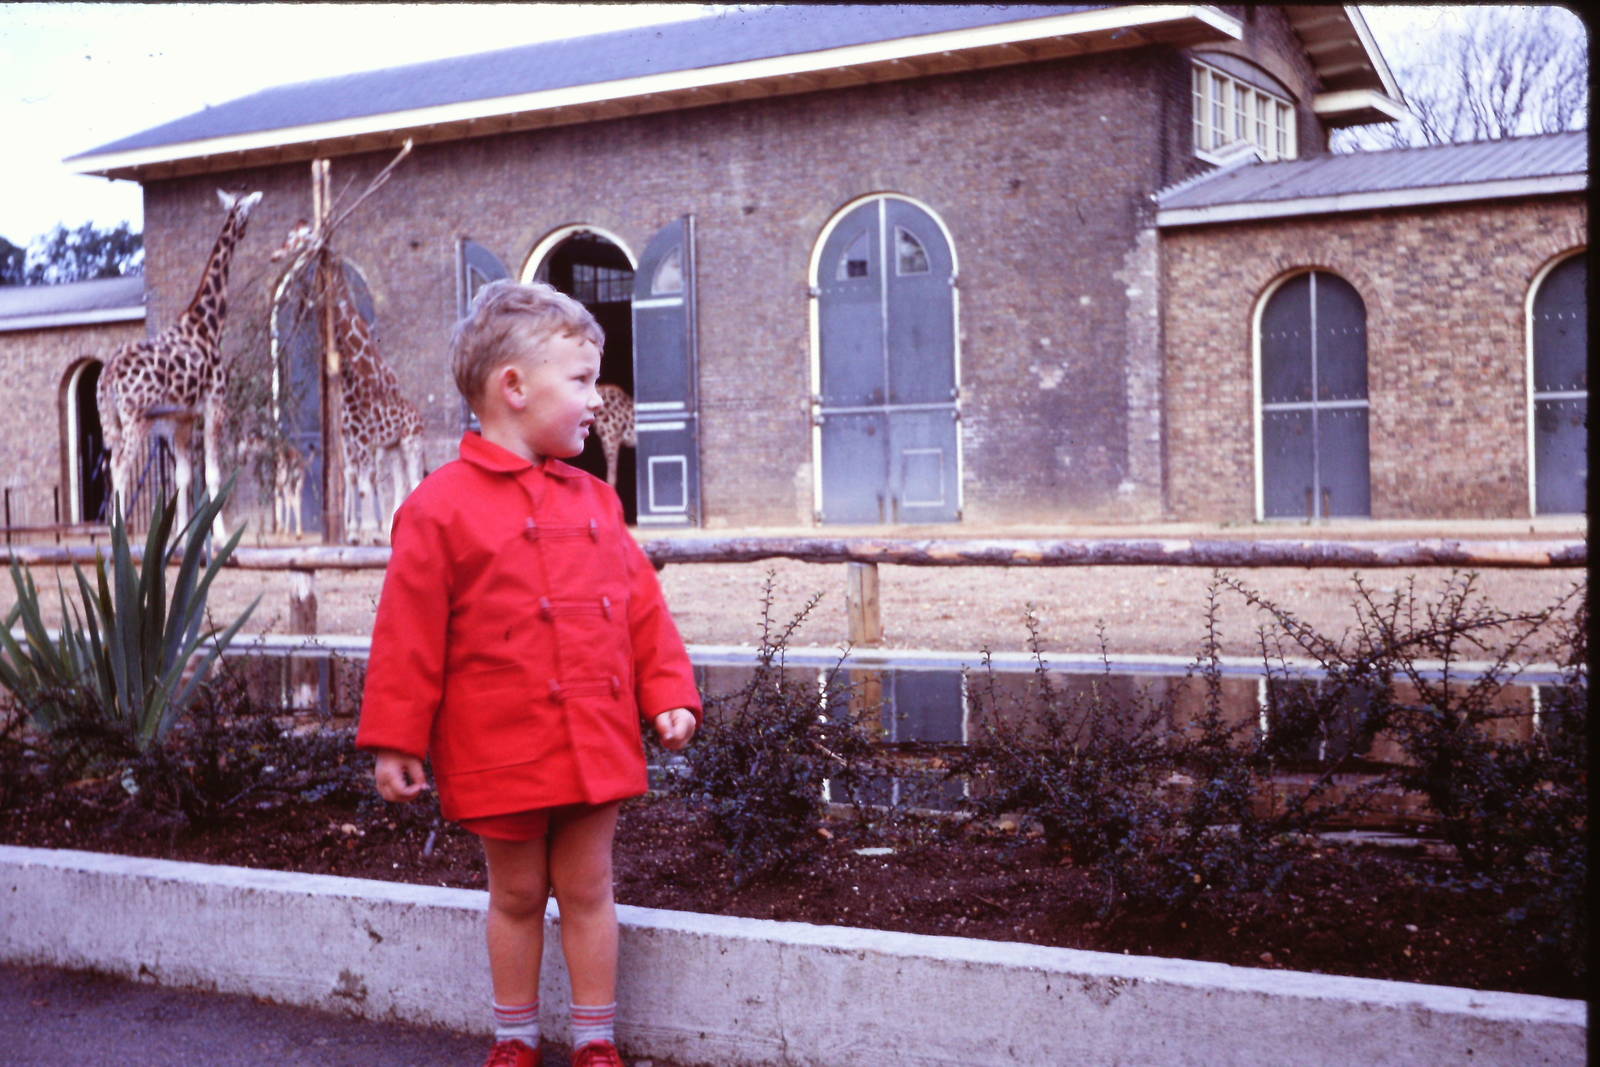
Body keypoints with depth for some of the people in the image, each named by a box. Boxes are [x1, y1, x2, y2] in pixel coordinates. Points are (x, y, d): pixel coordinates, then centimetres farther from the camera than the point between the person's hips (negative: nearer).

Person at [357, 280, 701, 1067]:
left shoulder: (594, 501, 6)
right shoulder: (442, 507, -9)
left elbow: (642, 609, 9)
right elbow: (409, 634, -8)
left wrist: (668, 695, 2)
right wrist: (395, 740, -7)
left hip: (596, 745, 4)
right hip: (501, 751, -3)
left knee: (587, 891, 12)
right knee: (516, 895, 12)